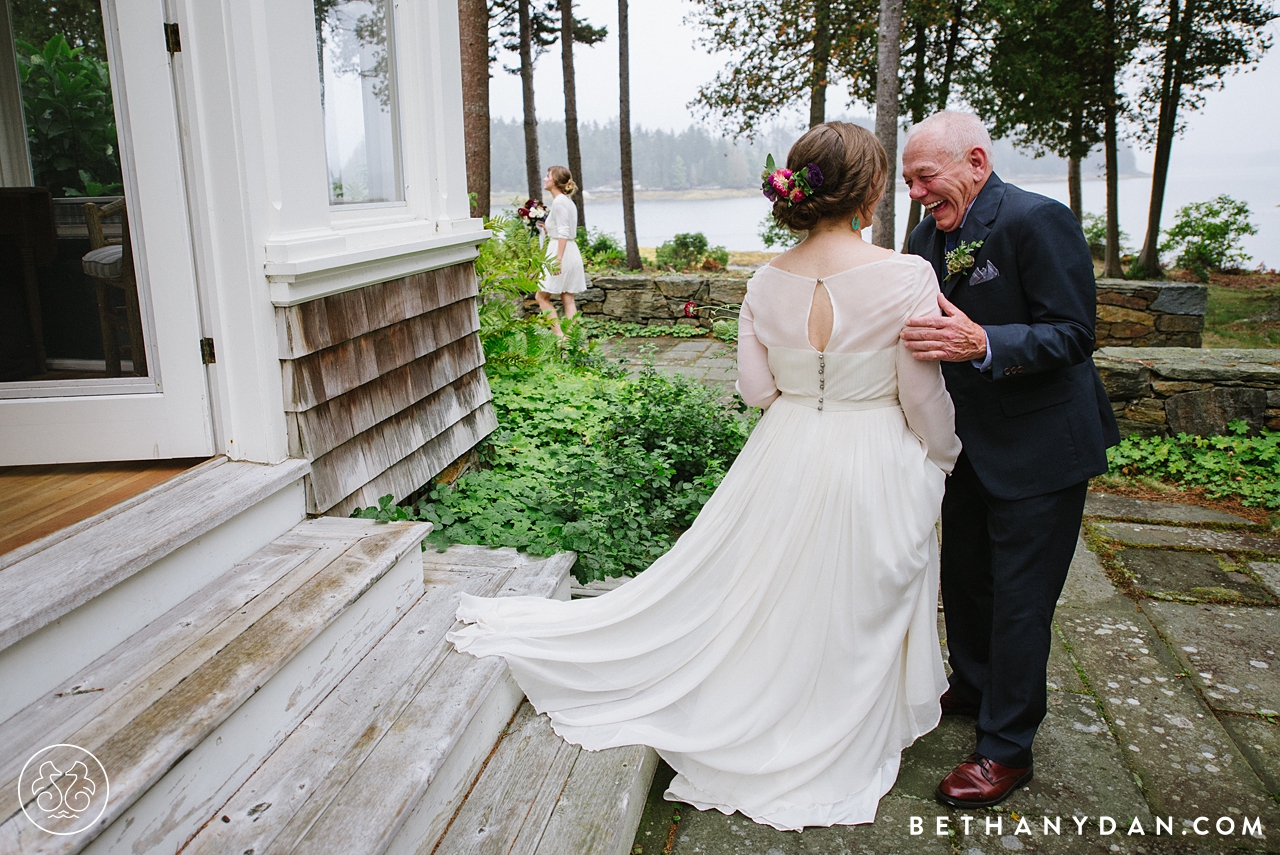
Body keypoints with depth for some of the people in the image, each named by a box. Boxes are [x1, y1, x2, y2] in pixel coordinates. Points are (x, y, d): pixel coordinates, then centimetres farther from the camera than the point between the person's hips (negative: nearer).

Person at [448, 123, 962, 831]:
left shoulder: (767, 282, -6)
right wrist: (943, 457, 8)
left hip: (784, 461, 3)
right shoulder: (906, 276, -18)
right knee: (855, 619, 17)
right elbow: (924, 398, -11)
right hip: (875, 472, -3)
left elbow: (755, 388, -2)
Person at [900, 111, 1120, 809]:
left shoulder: (1038, 220, -18)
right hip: (969, 443, 8)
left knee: (1019, 596, 1)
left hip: (1039, 446, -7)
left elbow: (1073, 334, -23)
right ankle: (972, 690, 42)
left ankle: (1007, 748, 16)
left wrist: (981, 344, -38)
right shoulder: (928, 237, 5)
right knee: (963, 577, 19)